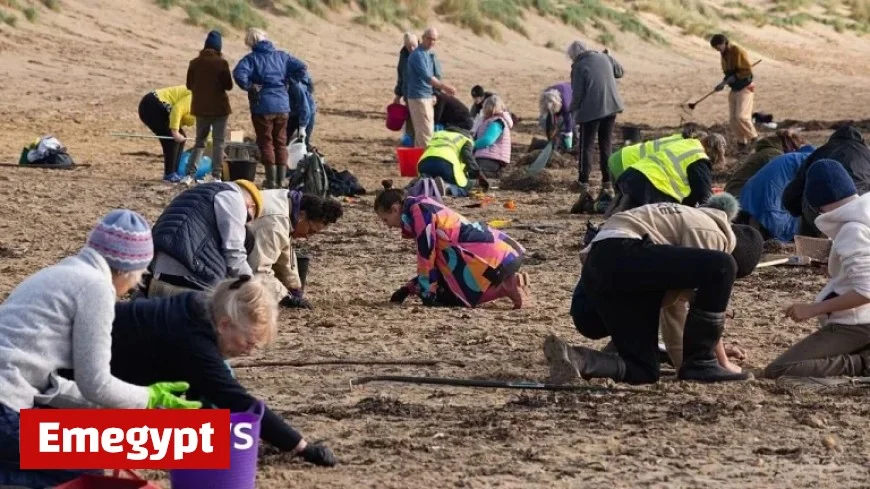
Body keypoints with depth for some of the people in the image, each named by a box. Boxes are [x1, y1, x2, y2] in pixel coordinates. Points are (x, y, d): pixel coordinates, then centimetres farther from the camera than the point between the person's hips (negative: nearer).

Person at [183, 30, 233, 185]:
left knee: (200, 141, 14)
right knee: (218, 143, 4)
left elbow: (189, 85, 5)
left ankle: (189, 174, 3)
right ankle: (216, 176, -1)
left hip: (200, 108, 3)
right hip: (219, 108, -3)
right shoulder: (221, 63, -12)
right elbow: (229, 85, -8)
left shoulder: (195, 63, -2)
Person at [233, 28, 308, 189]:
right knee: (281, 143, 13)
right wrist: (287, 82, 11)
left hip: (263, 105, -4)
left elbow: (239, 74, -24)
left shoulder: (252, 58, -7)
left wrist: (250, 87, -10)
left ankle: (271, 180, 3)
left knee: (266, 143, 4)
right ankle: (281, 179, 15)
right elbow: (301, 68, 2)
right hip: (282, 105, 4)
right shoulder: (281, 56, 7)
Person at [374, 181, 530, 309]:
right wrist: (408, 289, 20)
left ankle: (505, 287, -8)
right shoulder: (428, 210, 22)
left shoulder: (418, 210, -6)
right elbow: (435, 260, 24)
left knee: (444, 296, -1)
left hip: (493, 257, -10)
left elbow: (426, 254, -9)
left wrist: (428, 294, -4)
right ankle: (506, 284, 10)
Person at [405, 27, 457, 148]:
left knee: (420, 132, 14)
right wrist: (444, 87, -31)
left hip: (427, 97, 10)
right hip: (419, 97, -10)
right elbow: (426, 77, -26)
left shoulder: (428, 54, 14)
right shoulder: (418, 55, -16)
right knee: (426, 132, -11)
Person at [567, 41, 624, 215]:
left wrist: (573, 109, 5)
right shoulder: (604, 58, 7)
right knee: (606, 145, 15)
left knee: (586, 148, -3)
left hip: (590, 110, -6)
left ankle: (584, 189, -13)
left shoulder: (578, 67, -9)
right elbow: (619, 72, 24)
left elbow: (577, 94, -10)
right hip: (611, 106, 6)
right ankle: (608, 186, 16)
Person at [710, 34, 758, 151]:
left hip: (745, 88, -8)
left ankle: (754, 139, -1)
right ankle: (741, 142, 12)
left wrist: (727, 81, -22)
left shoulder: (739, 52, -17)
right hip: (734, 89, 8)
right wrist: (724, 83, -5)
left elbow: (747, 71, -21)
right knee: (733, 118, 3)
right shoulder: (724, 54, 8)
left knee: (741, 116, -18)